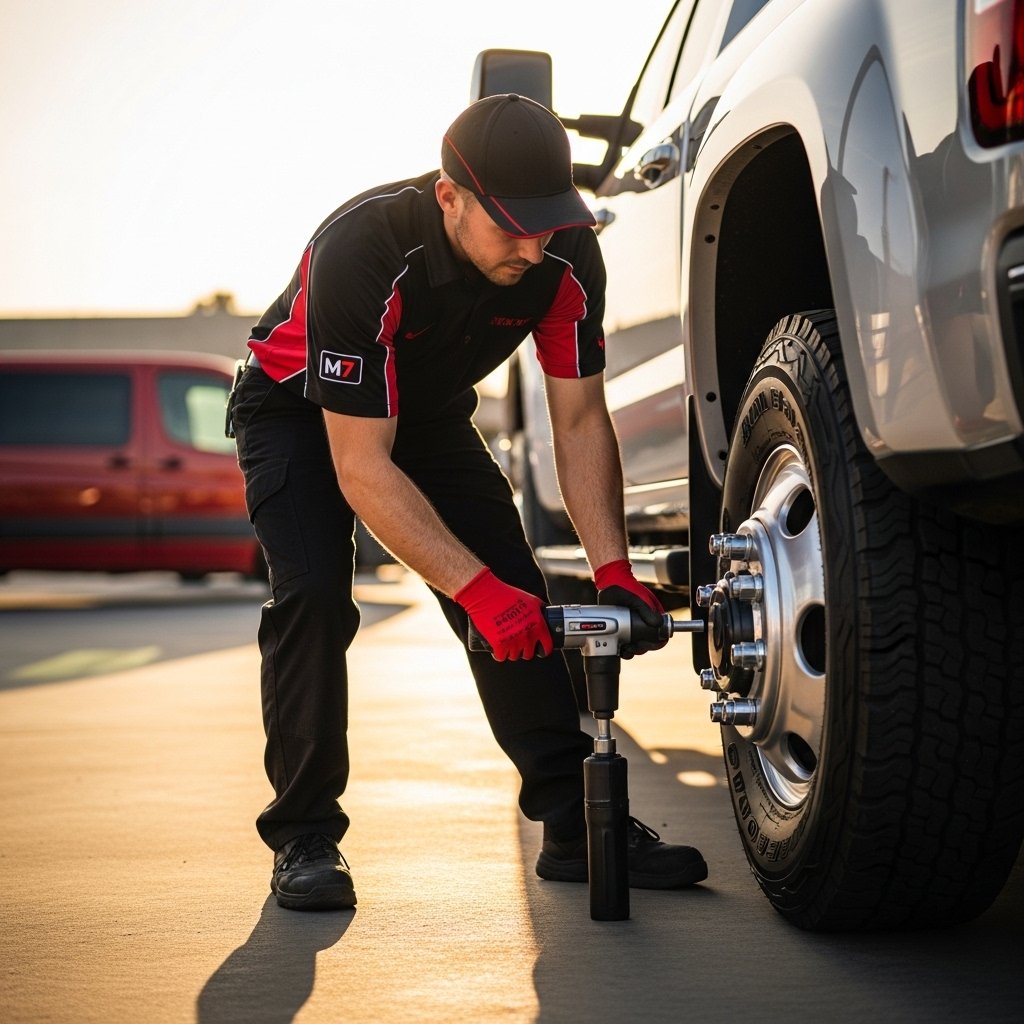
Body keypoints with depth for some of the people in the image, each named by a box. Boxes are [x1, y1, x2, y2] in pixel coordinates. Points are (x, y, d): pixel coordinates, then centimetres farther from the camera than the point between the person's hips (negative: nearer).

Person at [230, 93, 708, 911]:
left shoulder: (567, 258, -24)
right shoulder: (360, 254, -39)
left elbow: (579, 420, -13)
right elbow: (361, 469, -37)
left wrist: (613, 568, -24)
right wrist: (476, 589, -42)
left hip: (431, 413, 5)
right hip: (302, 408, -4)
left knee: (518, 600, -8)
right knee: (313, 592, -25)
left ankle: (577, 824, 1)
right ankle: (304, 835, -10)